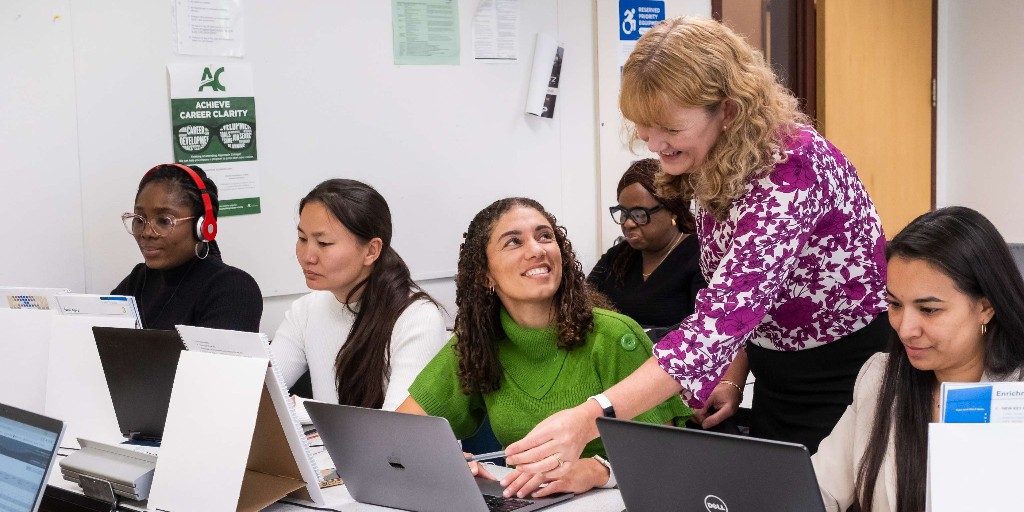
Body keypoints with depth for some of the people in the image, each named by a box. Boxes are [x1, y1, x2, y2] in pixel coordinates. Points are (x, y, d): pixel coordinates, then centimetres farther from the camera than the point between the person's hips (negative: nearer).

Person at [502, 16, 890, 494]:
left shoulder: (790, 167, -28)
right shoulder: (710, 168, -3)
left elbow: (730, 309, -41)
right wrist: (731, 379, -2)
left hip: (849, 380, -7)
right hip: (779, 379, 7)